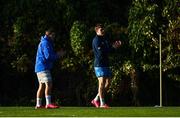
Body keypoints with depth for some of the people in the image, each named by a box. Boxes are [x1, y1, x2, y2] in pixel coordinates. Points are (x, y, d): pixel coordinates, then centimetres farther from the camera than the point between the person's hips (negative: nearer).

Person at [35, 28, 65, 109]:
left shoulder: (43, 42, 22)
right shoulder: (45, 43, -11)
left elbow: (50, 56, 23)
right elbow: (48, 56, -20)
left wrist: (57, 54, 10)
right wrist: (58, 55, -7)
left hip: (39, 68, 11)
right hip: (43, 67, -11)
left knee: (42, 86, 10)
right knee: (48, 84, -16)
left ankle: (38, 104, 11)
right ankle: (48, 104, -22)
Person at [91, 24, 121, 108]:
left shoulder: (105, 39, 17)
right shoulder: (96, 40, -9)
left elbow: (109, 50, 16)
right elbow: (101, 52, -20)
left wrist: (115, 46, -3)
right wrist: (113, 47, -16)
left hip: (106, 64, 9)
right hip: (99, 64, -9)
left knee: (107, 83, 8)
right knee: (102, 83, -9)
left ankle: (96, 100, 18)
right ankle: (102, 103, -6)